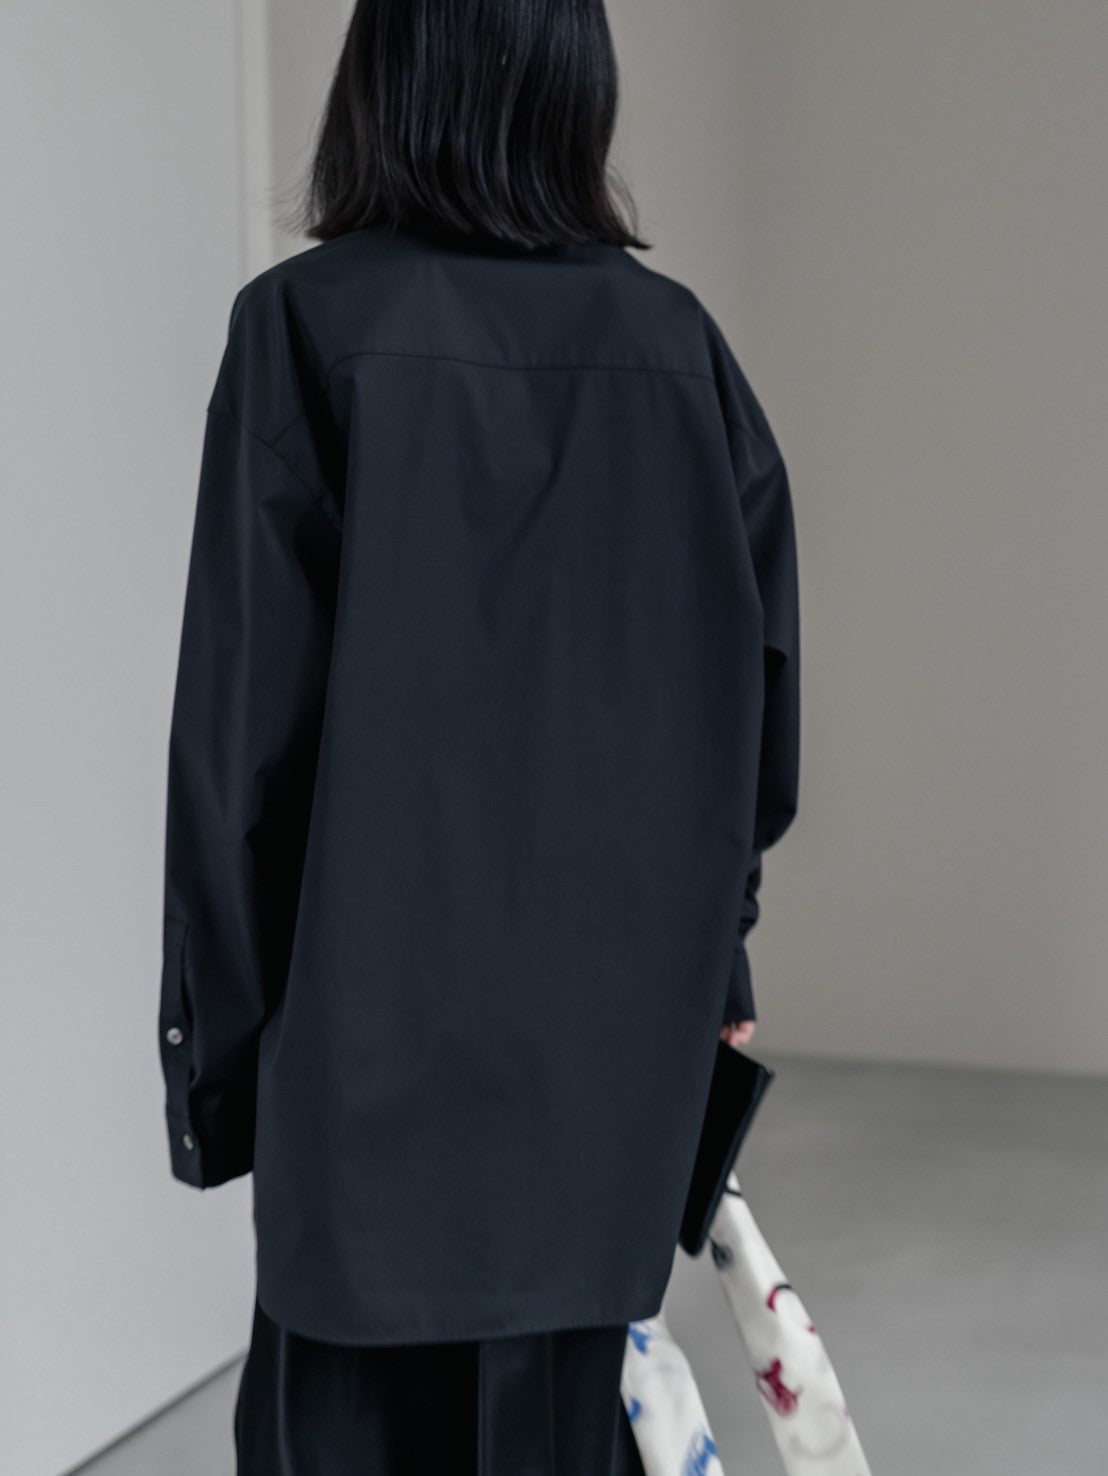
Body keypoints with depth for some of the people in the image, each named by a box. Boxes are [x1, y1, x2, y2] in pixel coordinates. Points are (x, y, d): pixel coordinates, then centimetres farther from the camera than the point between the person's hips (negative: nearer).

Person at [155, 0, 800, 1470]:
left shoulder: (308, 327, -9)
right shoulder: (678, 345, 1)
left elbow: (247, 717, -10)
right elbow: (761, 687, 5)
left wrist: (216, 1035, -1)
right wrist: (705, 951, 17)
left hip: (376, 1015, -3)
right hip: (617, 1015, 4)